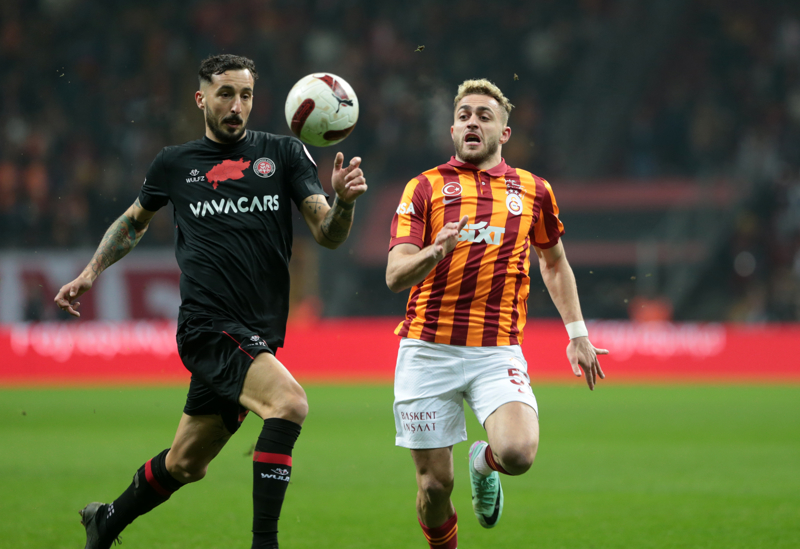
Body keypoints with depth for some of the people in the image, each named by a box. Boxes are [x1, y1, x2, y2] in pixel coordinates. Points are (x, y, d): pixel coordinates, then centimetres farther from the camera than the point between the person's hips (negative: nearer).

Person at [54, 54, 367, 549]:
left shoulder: (283, 154, 7)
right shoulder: (175, 164, 7)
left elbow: (328, 235, 0)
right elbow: (134, 221, 26)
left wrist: (343, 202, -20)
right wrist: (91, 273, 18)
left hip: (258, 336, 3)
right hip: (207, 326, -3)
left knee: (185, 465, 14)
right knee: (290, 401, -28)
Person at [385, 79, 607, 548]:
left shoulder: (533, 191, 11)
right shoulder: (425, 188, 4)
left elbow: (554, 263, 26)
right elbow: (395, 276, -5)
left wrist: (577, 333, 19)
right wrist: (435, 252, -25)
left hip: (498, 351, 1)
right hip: (428, 350, -1)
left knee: (518, 453, -23)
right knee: (436, 484, -3)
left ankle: (484, 463, 15)